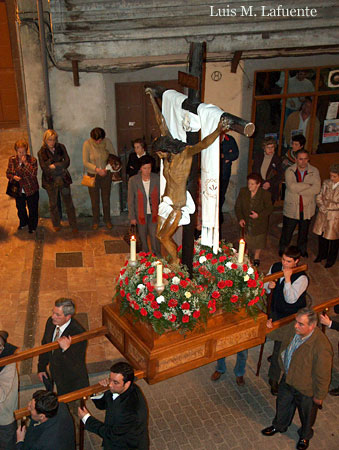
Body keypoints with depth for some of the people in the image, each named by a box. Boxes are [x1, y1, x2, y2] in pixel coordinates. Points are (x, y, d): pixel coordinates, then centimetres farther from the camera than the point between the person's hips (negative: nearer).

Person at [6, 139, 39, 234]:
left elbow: (34, 174, -26)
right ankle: (23, 223, 48)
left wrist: (25, 163, -29)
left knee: (32, 209, 9)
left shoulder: (32, 160, -15)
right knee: (20, 208, 22)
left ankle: (32, 226, 32)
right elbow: (8, 173, 5)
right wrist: (13, 177, -17)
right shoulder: (12, 160, -4)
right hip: (19, 190, 4)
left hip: (31, 190, -3)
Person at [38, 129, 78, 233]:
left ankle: (74, 225, 16)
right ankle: (56, 225, 32)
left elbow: (67, 162, -9)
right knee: (53, 204, 14)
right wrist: (60, 166, -15)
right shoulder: (41, 152, -6)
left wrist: (54, 166, -18)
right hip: (50, 181, -1)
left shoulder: (61, 147, -1)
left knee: (69, 203, 5)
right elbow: (44, 168, -13)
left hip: (63, 179, 1)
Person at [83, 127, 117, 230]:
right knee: (95, 200, 9)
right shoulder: (87, 144, -14)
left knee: (106, 198, 11)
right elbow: (85, 162, -12)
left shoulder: (107, 142, -9)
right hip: (93, 175, -1)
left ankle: (107, 220, 28)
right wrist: (97, 169, -23)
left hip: (106, 175, 1)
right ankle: (96, 221, 26)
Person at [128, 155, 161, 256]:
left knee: (154, 236, -4)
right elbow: (130, 200, -5)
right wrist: (132, 217, -4)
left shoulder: (157, 179, -7)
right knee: (143, 238, 13)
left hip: (154, 214, 0)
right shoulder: (133, 180, -11)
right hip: (141, 214, 0)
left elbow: (161, 197, 2)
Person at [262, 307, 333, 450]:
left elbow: (323, 375, -25)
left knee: (307, 414, 25)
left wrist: (319, 396, -14)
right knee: (283, 404, 30)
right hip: (288, 379, 6)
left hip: (306, 389, -6)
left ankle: (305, 436, 56)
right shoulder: (296, 330, -19)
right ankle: (279, 425, 61)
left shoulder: (321, 347, -40)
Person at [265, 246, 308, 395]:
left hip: (291, 316, -5)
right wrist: (268, 286, -18)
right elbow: (265, 287, 6)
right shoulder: (275, 267, -6)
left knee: (280, 343, -1)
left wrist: (287, 279, -34)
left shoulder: (302, 278, -23)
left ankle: (274, 379, 15)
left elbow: (291, 299, -30)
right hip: (275, 311, 5)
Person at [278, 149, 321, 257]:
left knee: (304, 231, 20)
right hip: (291, 208, -2)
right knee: (287, 231, 10)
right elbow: (292, 187, -24)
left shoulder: (314, 171, -4)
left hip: (307, 208, 2)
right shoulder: (289, 171, -7)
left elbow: (316, 189, -17)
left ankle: (302, 250, 43)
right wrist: (308, 185, -20)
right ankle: (283, 250, 34)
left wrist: (299, 190, -18)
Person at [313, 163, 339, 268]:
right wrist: (322, 206, -11)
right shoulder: (326, 183, 0)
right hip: (323, 215, 4)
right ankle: (322, 255, 40)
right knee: (321, 236, 17)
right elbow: (319, 197, 5)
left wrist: (327, 206, -18)